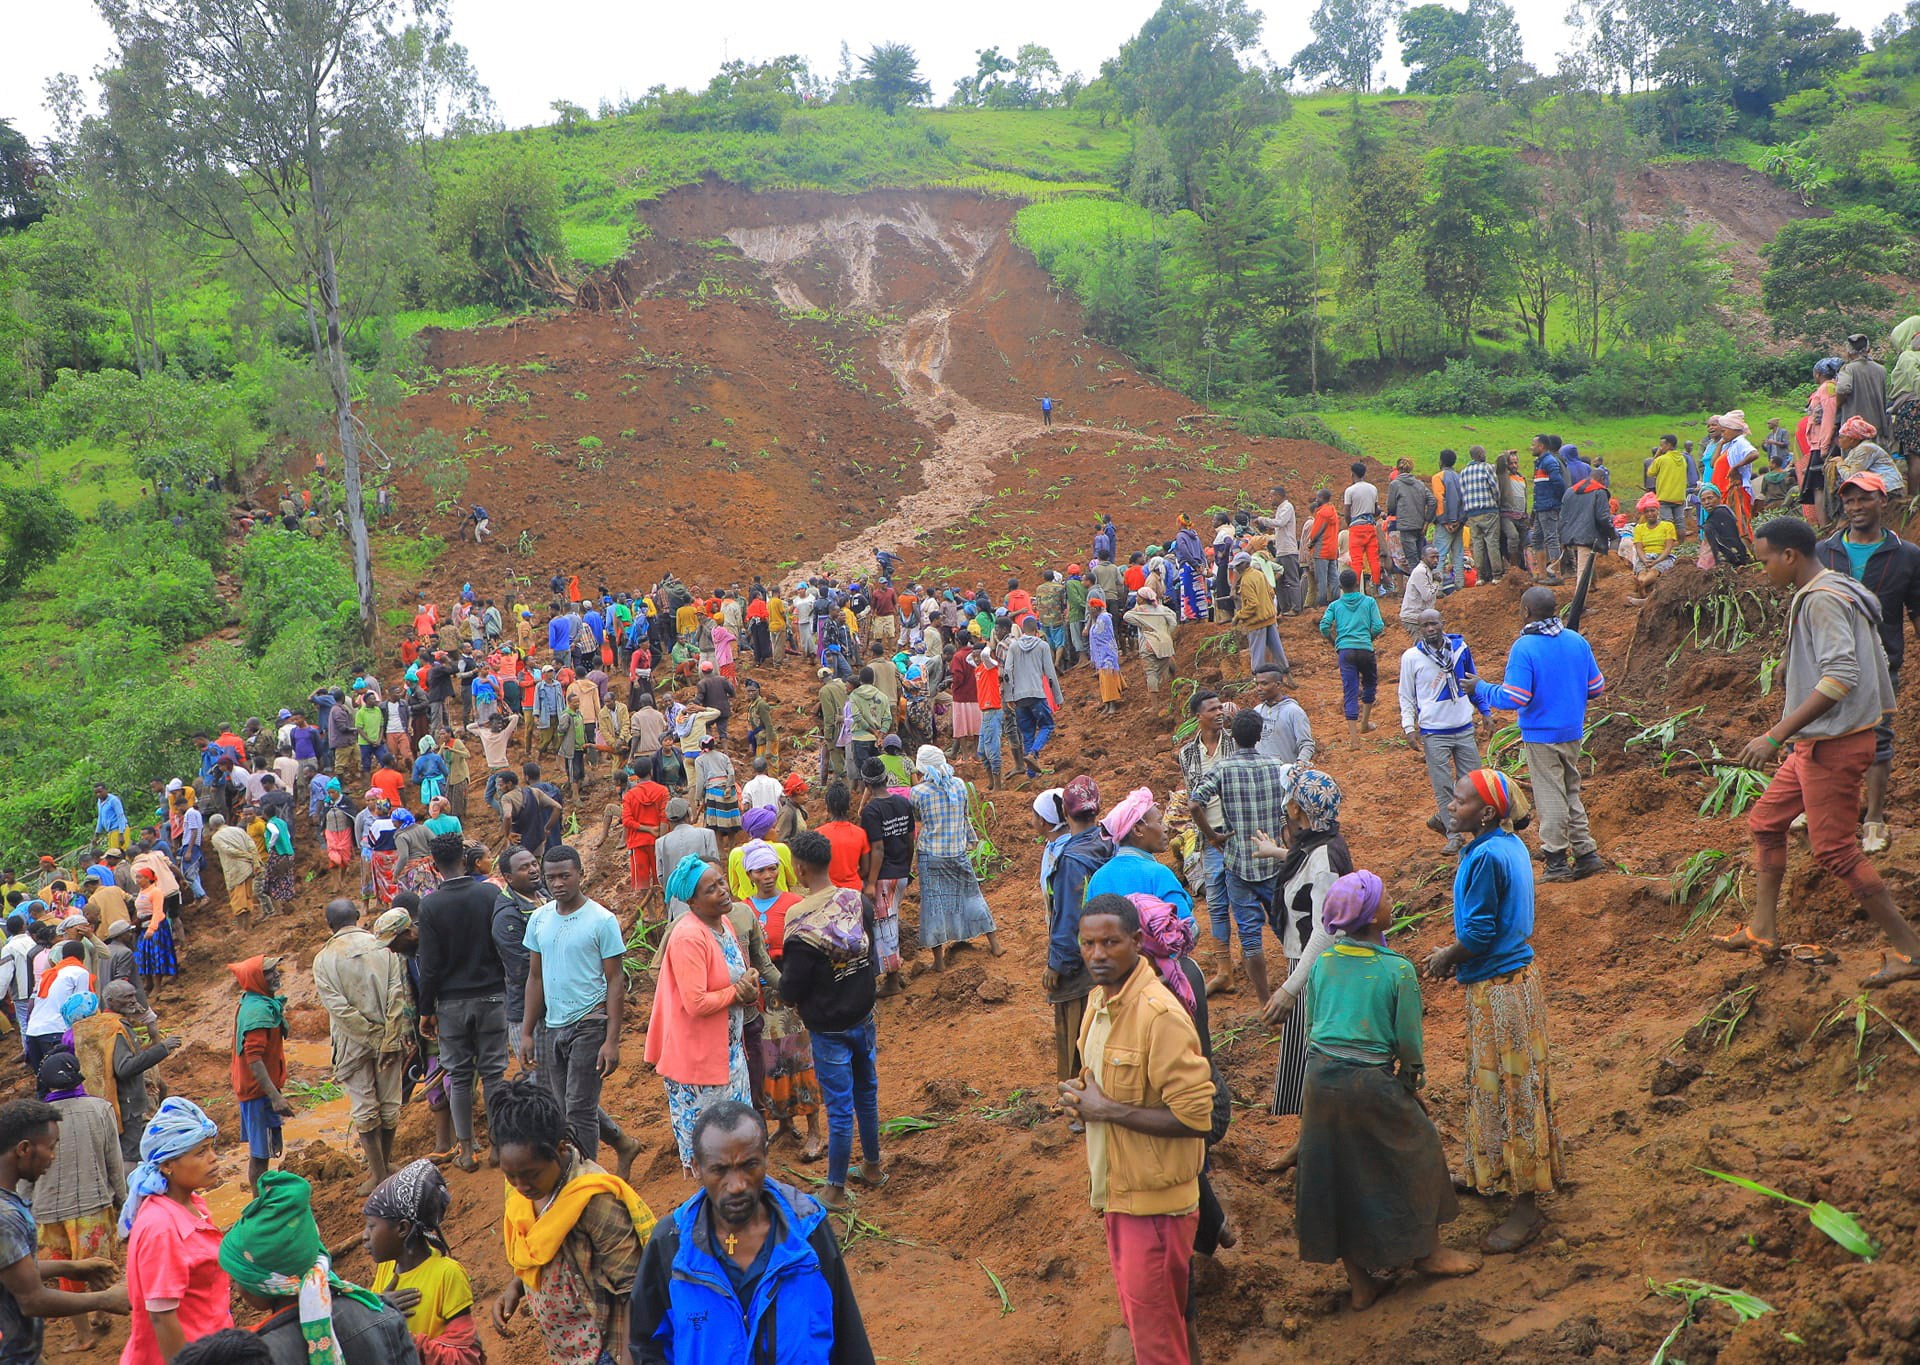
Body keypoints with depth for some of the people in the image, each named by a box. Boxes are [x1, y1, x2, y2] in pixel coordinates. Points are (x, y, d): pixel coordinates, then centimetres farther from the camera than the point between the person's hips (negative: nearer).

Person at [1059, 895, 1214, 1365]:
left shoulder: (1160, 1014, -24)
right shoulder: (1100, 997, 5)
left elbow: (1196, 1117, -26)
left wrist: (1106, 1109, -21)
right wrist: (1084, 1097, -1)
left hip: (1154, 1198, -9)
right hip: (1116, 1186, 9)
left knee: (1152, 1323, 1)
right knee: (1135, 1308, 20)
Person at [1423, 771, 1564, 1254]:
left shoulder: (1486, 857, -24)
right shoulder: (1509, 844, 5)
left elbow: (1479, 933, -22)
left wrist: (1445, 958, -5)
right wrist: (1456, 953, 11)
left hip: (1499, 989, -10)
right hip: (1512, 975, 10)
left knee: (1509, 1090, -1)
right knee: (1495, 1084, 21)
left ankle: (1526, 1207, 8)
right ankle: (1492, 1176, 37)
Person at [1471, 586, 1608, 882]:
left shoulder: (1524, 647, -19)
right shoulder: (1578, 641, 0)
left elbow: (1513, 698, -22)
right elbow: (1596, 686, 7)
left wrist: (1481, 689, -8)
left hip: (1541, 734, -6)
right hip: (1573, 732, 6)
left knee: (1551, 797, 3)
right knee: (1571, 793, 19)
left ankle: (1557, 862, 10)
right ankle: (1587, 853, 21)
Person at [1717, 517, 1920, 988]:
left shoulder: (1821, 599, -18)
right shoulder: (1834, 593, 15)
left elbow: (1842, 676, -29)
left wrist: (1776, 735, -29)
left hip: (1835, 744, -11)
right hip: (1816, 744, 11)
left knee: (1834, 850, -7)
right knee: (1765, 822, 16)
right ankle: (1761, 933, 21)